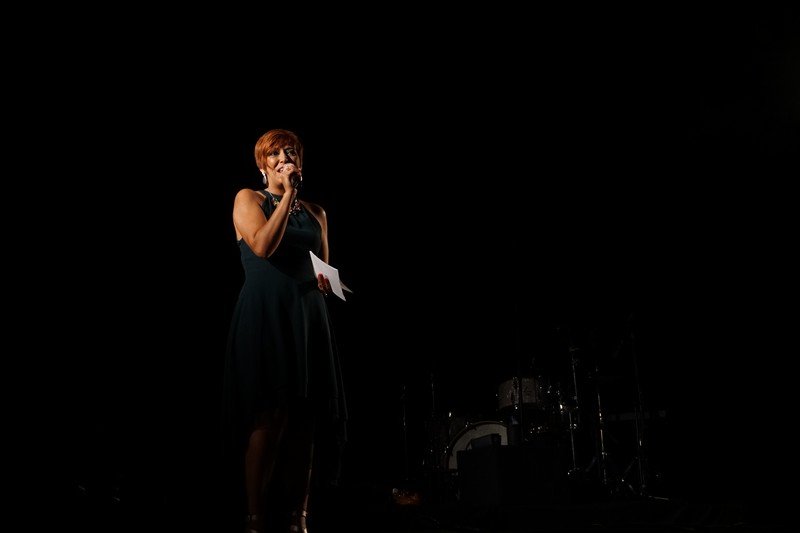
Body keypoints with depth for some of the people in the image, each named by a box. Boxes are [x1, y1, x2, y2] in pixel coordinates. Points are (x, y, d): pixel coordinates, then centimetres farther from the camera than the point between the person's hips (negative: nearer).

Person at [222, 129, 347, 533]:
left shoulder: (315, 213, 19)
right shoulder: (248, 199, 6)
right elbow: (263, 246, -12)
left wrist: (328, 281, 3)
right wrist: (288, 195, -10)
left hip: (308, 317, 5)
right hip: (265, 315, -4)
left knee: (306, 420, 2)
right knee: (269, 416, -12)